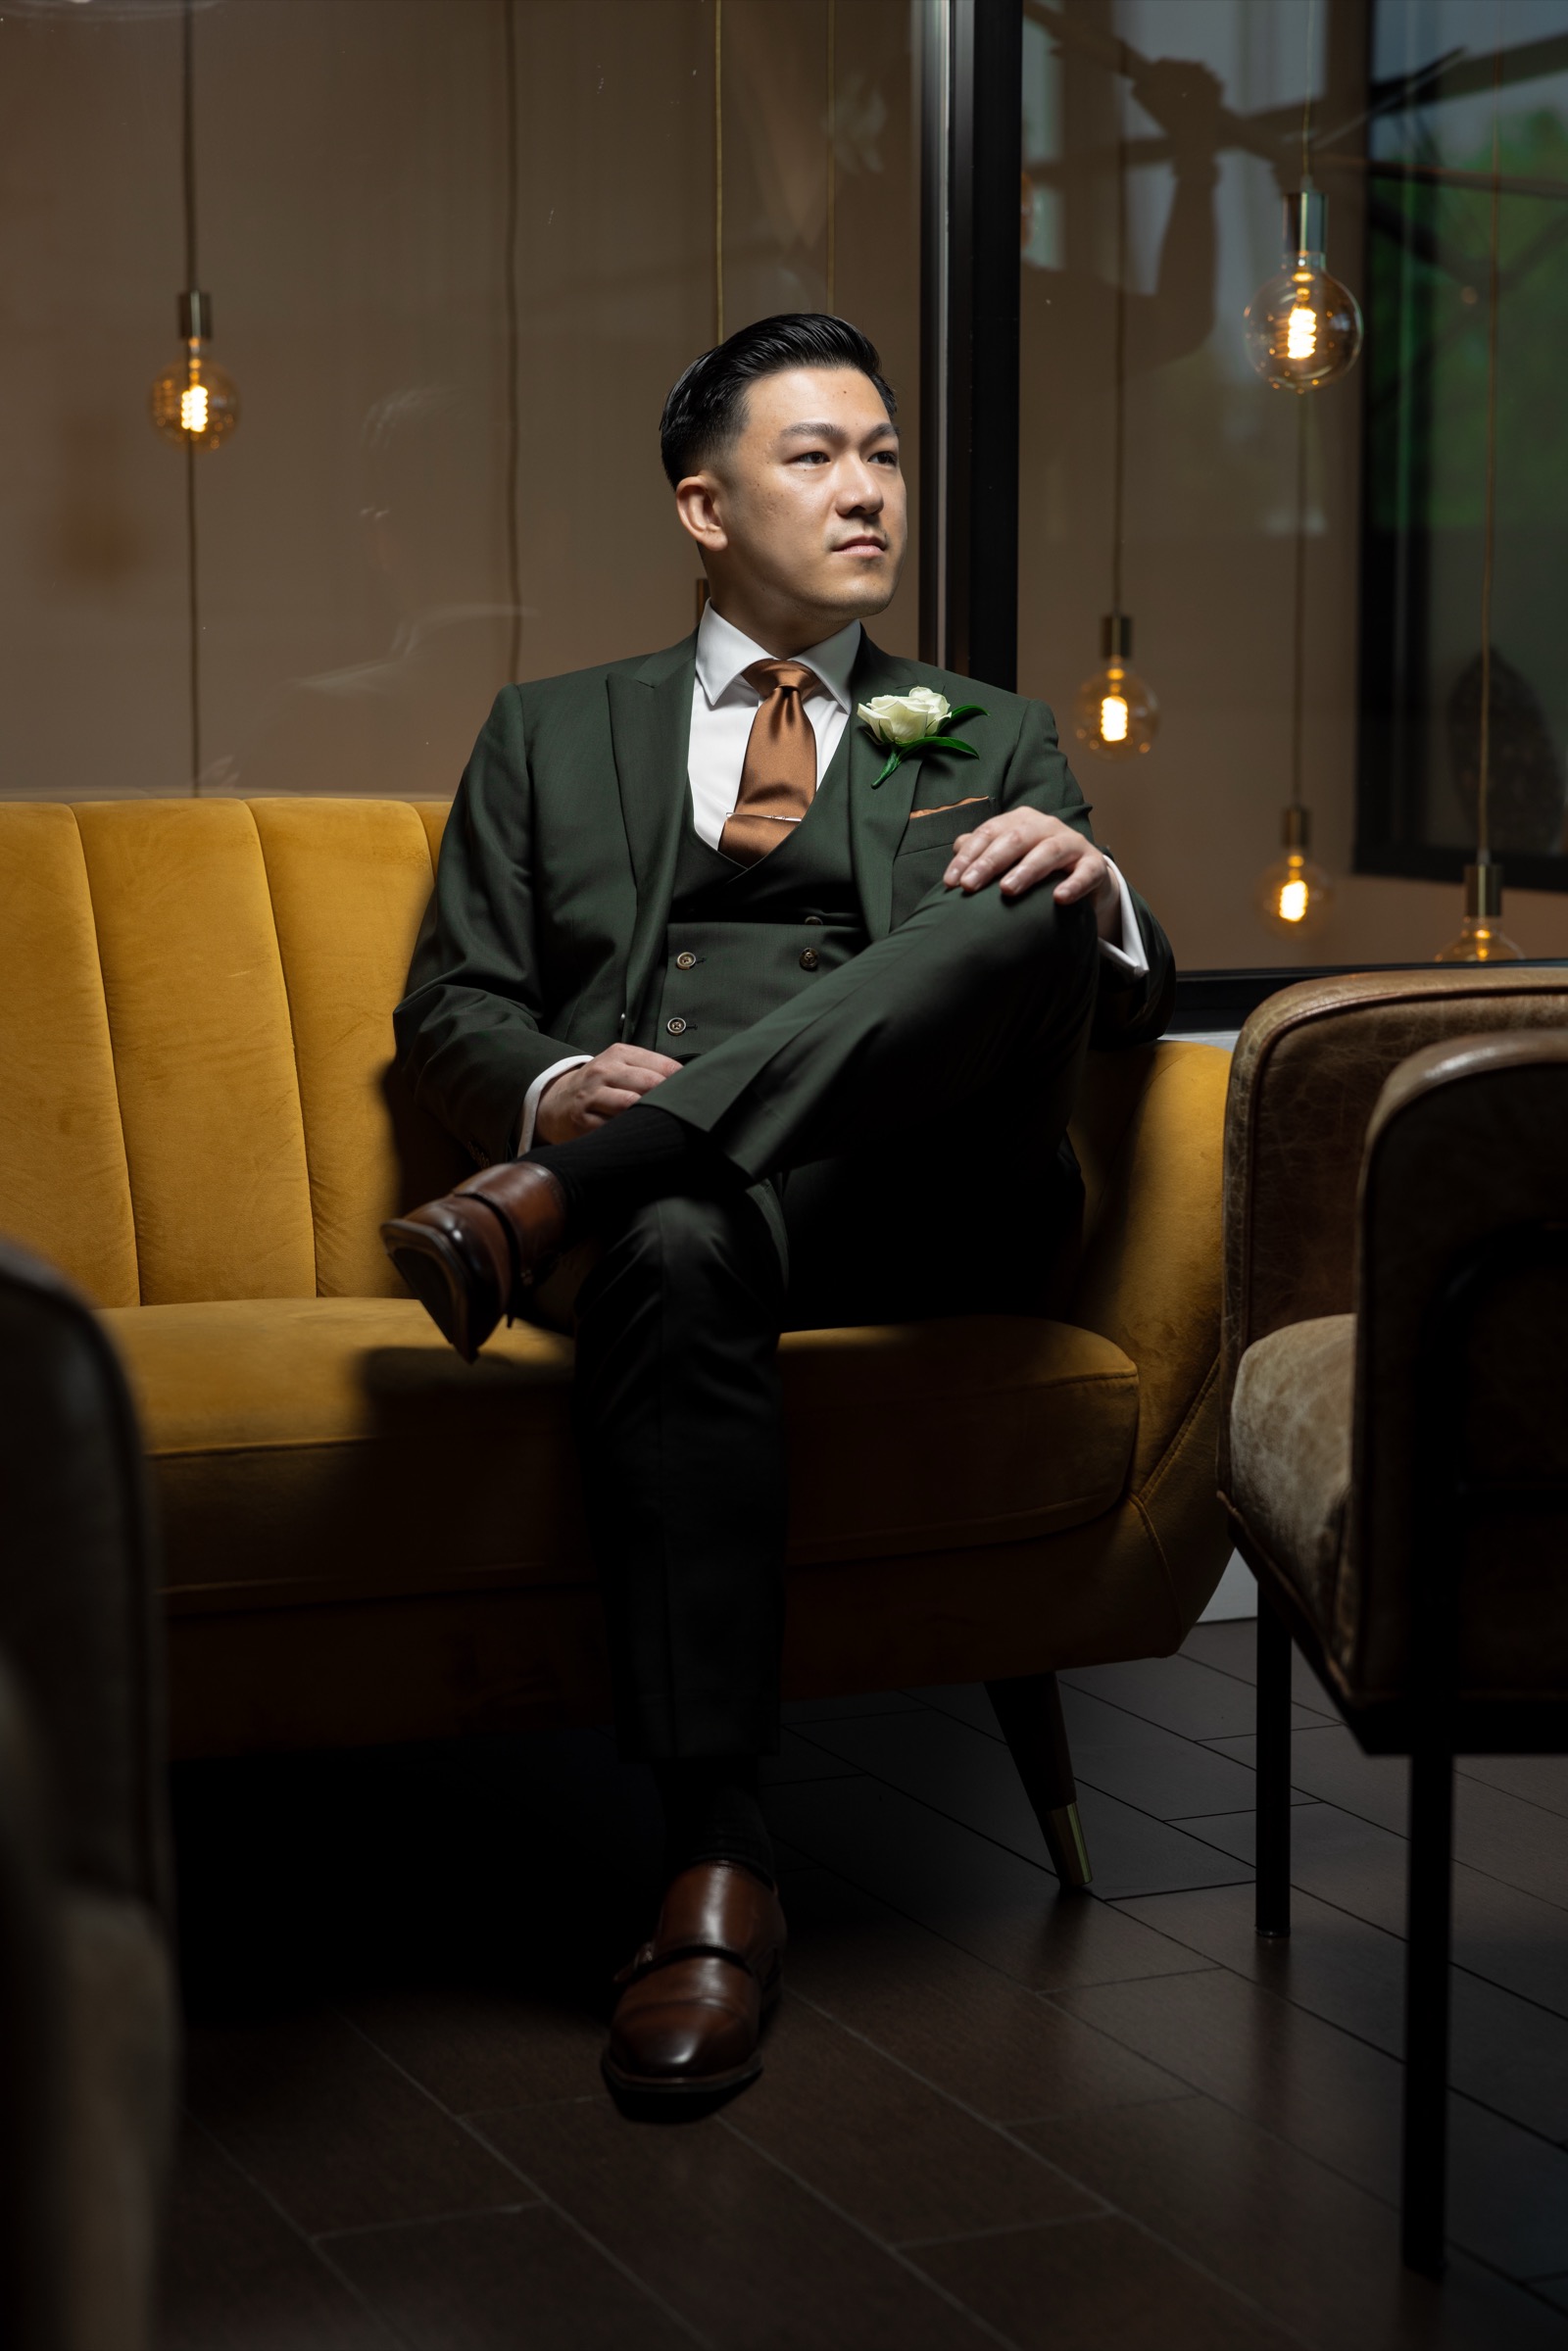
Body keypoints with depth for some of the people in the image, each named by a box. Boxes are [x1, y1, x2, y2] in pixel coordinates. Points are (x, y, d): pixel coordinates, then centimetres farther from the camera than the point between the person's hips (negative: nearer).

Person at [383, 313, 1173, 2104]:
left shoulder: (993, 741, 25)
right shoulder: (553, 733, 23)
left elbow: (1128, 1000, 12)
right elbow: (449, 1012, 15)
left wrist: (1086, 892, -14)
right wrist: (558, 1086, -9)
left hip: (924, 1197, 1)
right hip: (679, 1194, 0)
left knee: (1020, 920, -30)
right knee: (673, 1257, -39)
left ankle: (551, 1206, -34)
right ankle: (715, 1861, -38)